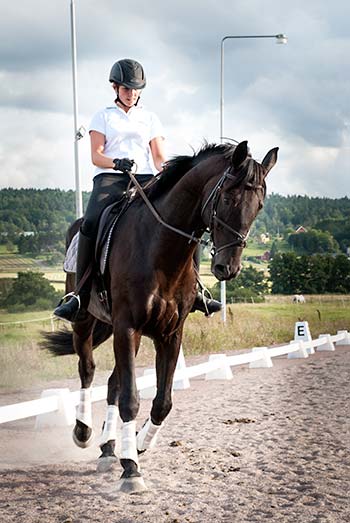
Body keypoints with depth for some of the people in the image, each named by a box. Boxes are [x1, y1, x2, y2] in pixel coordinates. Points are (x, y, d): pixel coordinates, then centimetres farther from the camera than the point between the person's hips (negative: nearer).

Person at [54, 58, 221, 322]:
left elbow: (159, 157, 14)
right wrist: (116, 163, -18)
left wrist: (166, 170, -10)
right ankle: (80, 296, -28)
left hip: (145, 180, 3)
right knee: (91, 224, -31)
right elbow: (96, 155, 4)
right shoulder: (103, 116, 15)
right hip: (110, 179, -2)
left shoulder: (150, 118, 22)